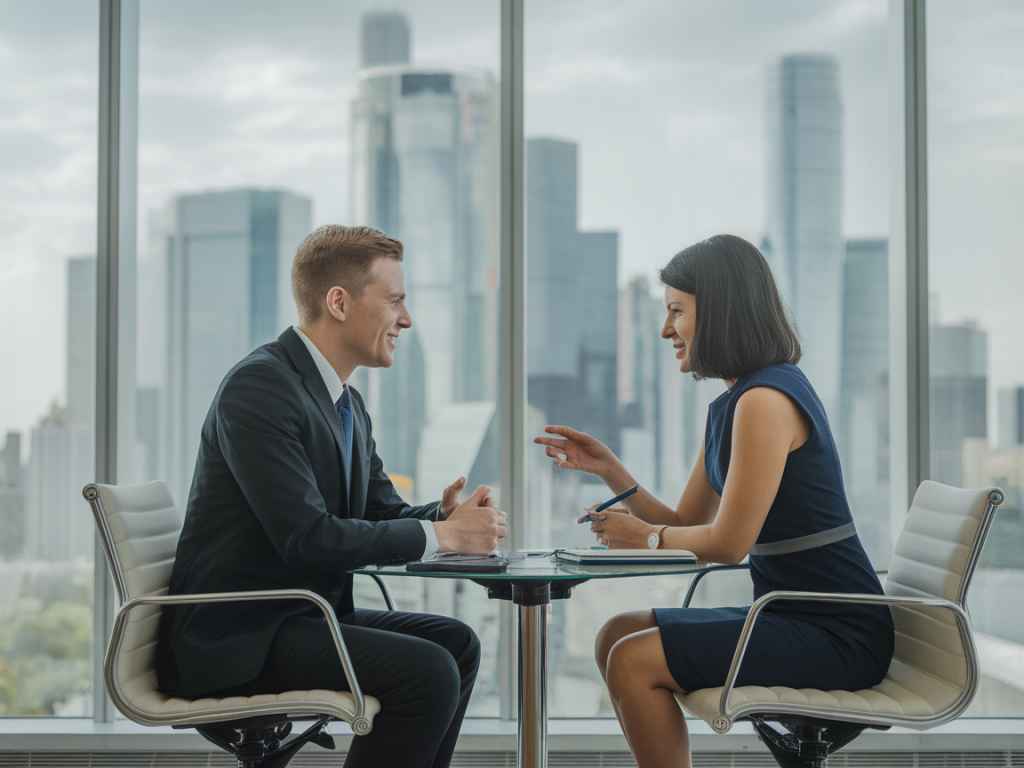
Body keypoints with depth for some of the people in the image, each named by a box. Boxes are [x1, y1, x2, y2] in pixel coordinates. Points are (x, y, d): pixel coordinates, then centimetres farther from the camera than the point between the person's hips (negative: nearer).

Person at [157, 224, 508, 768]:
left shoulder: (348, 404, 14)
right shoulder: (259, 385, -17)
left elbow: (383, 511, 15)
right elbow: (306, 535, -24)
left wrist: (445, 513, -8)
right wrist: (441, 534, -18)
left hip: (304, 617, 10)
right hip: (236, 635, -10)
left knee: (456, 642, 9)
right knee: (427, 671, -21)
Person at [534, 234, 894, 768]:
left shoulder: (766, 399, -17)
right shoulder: (732, 404, 14)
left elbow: (727, 543, -18)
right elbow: (685, 526, 16)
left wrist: (645, 537, -1)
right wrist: (609, 469, 5)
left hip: (837, 639, -10)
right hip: (793, 617, 10)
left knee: (633, 662, -16)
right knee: (618, 635, 10)